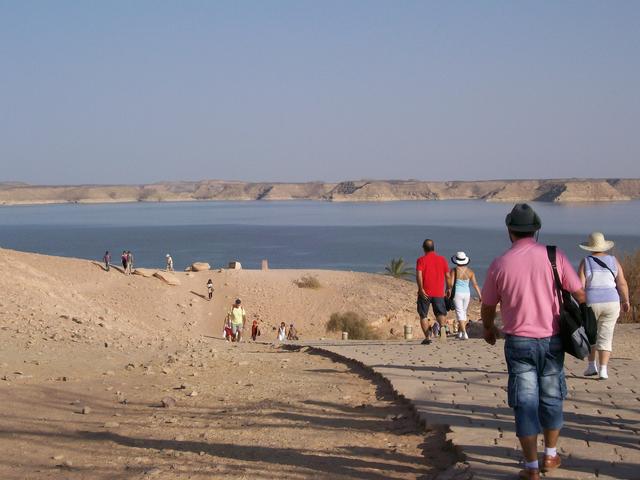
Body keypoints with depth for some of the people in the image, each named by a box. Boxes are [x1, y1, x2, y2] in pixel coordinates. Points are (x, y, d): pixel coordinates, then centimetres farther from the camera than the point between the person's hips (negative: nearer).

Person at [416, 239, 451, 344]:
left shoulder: (421, 260, -2)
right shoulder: (442, 259, 7)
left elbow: (419, 275, -16)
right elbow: (447, 276, 7)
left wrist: (421, 289, -16)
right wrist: (448, 289, 18)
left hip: (425, 293, -2)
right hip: (439, 292, 2)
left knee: (423, 315, 9)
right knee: (442, 314, 10)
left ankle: (427, 337, 2)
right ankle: (438, 324, -23)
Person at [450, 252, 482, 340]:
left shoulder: (454, 270, -9)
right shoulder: (470, 271, 2)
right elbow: (475, 284, -3)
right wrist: (480, 296, -2)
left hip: (457, 293, -4)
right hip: (467, 293, 4)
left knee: (460, 314, -5)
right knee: (464, 313, 18)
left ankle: (464, 334, -17)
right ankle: (460, 333, 25)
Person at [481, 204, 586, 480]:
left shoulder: (500, 264, -5)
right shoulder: (554, 257, -6)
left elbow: (487, 306, 5)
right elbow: (579, 295, -3)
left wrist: (488, 328, 26)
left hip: (519, 342, -1)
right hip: (552, 340, 1)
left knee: (525, 403, 4)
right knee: (551, 398, 17)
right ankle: (550, 456, 29)